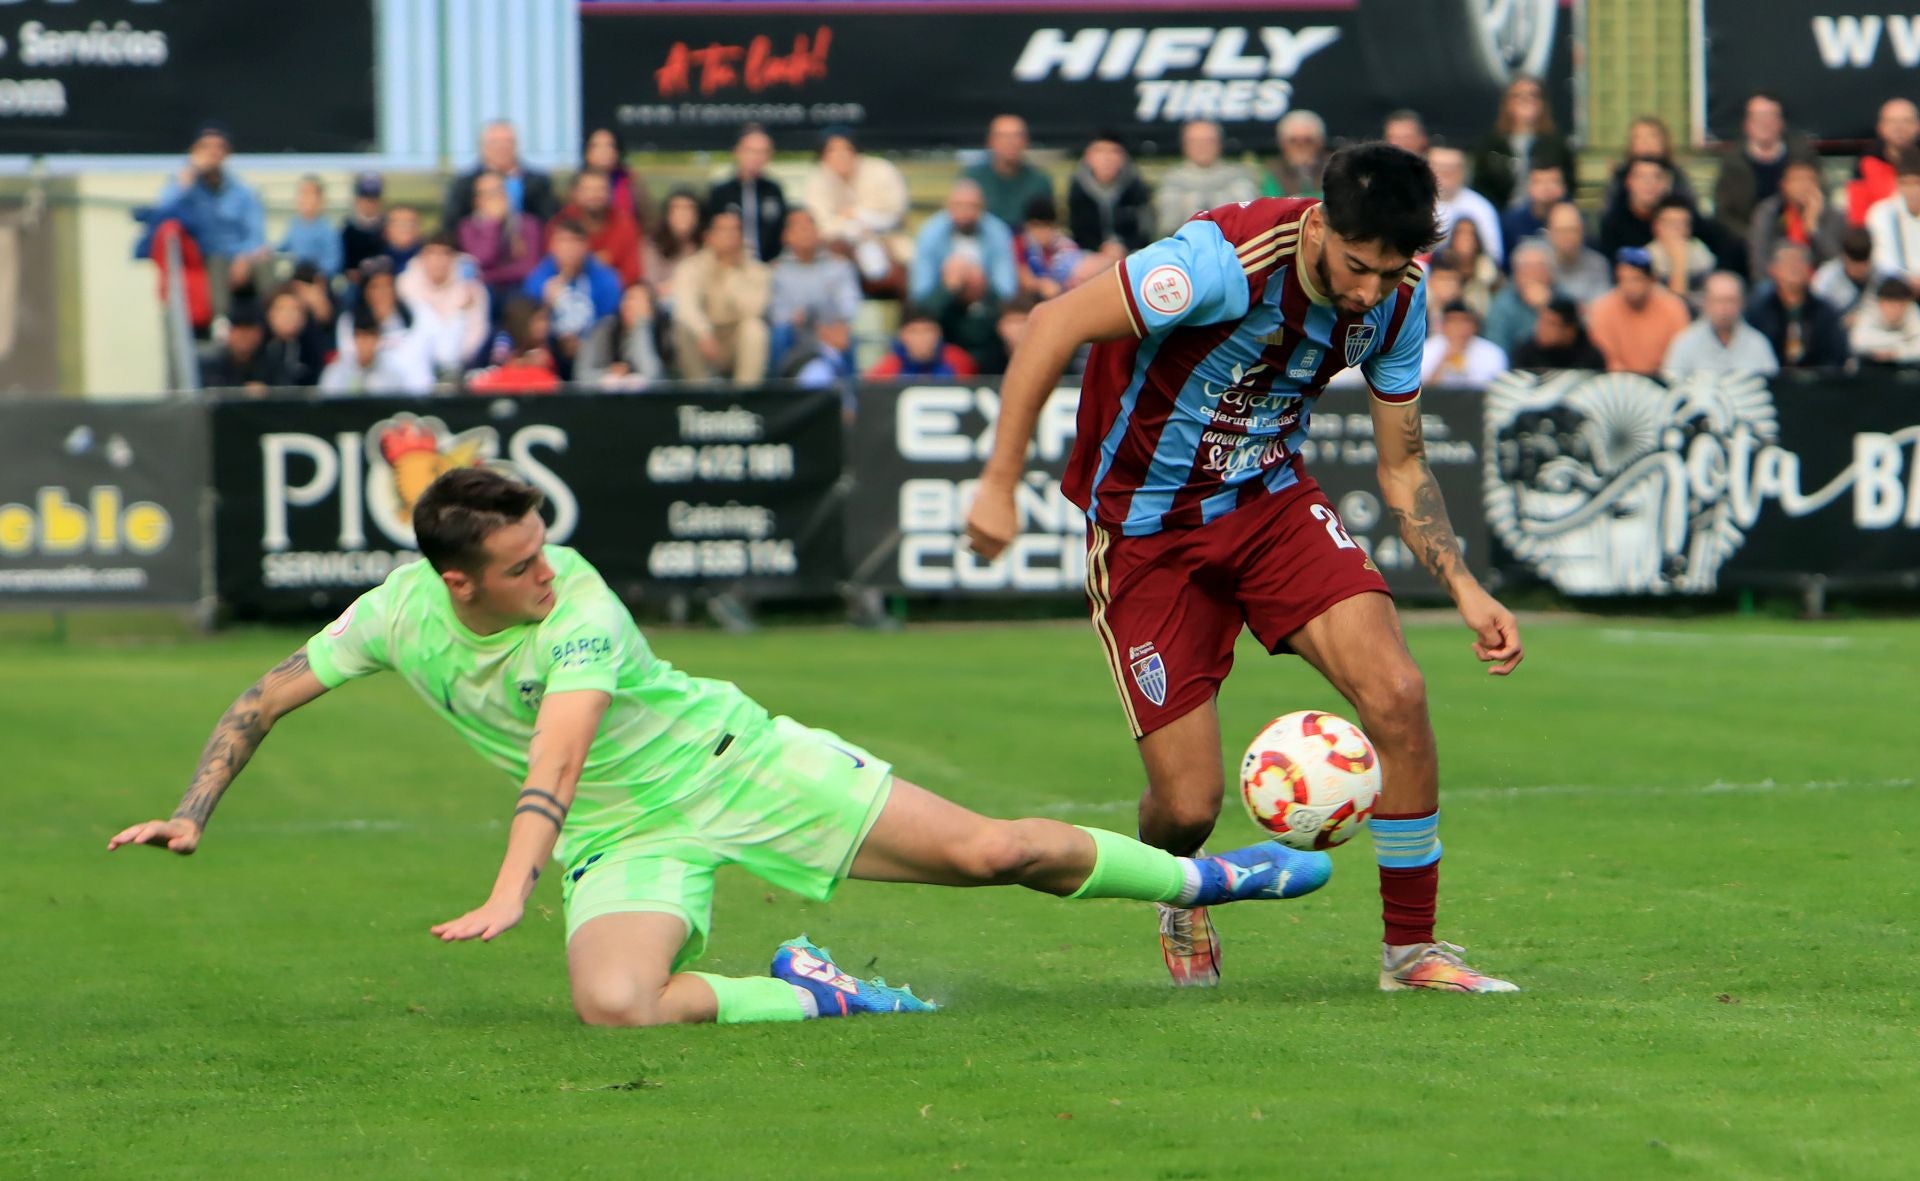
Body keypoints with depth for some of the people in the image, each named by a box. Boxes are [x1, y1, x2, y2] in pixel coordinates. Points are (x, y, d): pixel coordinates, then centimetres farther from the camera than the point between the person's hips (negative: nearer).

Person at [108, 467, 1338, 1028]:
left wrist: (510, 891, -49)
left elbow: (555, 757, -37)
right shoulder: (402, 614, -11)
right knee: (613, 1005, -31)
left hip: (733, 756, -3)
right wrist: (192, 814, -11)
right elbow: (264, 699, 1)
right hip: (623, 841, 3)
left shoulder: (579, 608, -24)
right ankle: (806, 997, -5)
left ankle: (1195, 876, 18)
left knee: (991, 852, -7)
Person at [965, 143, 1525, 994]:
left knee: (1396, 693, -18)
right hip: (1146, 529, -5)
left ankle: (1410, 947, -1)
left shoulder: (1397, 302, -9)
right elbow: (1055, 324, -26)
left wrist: (1463, 588, -6)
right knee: (1187, 805, -8)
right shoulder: (1230, 260, -29)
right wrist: (1000, 482, -28)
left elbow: (1402, 466, 5)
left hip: (1272, 500, 5)